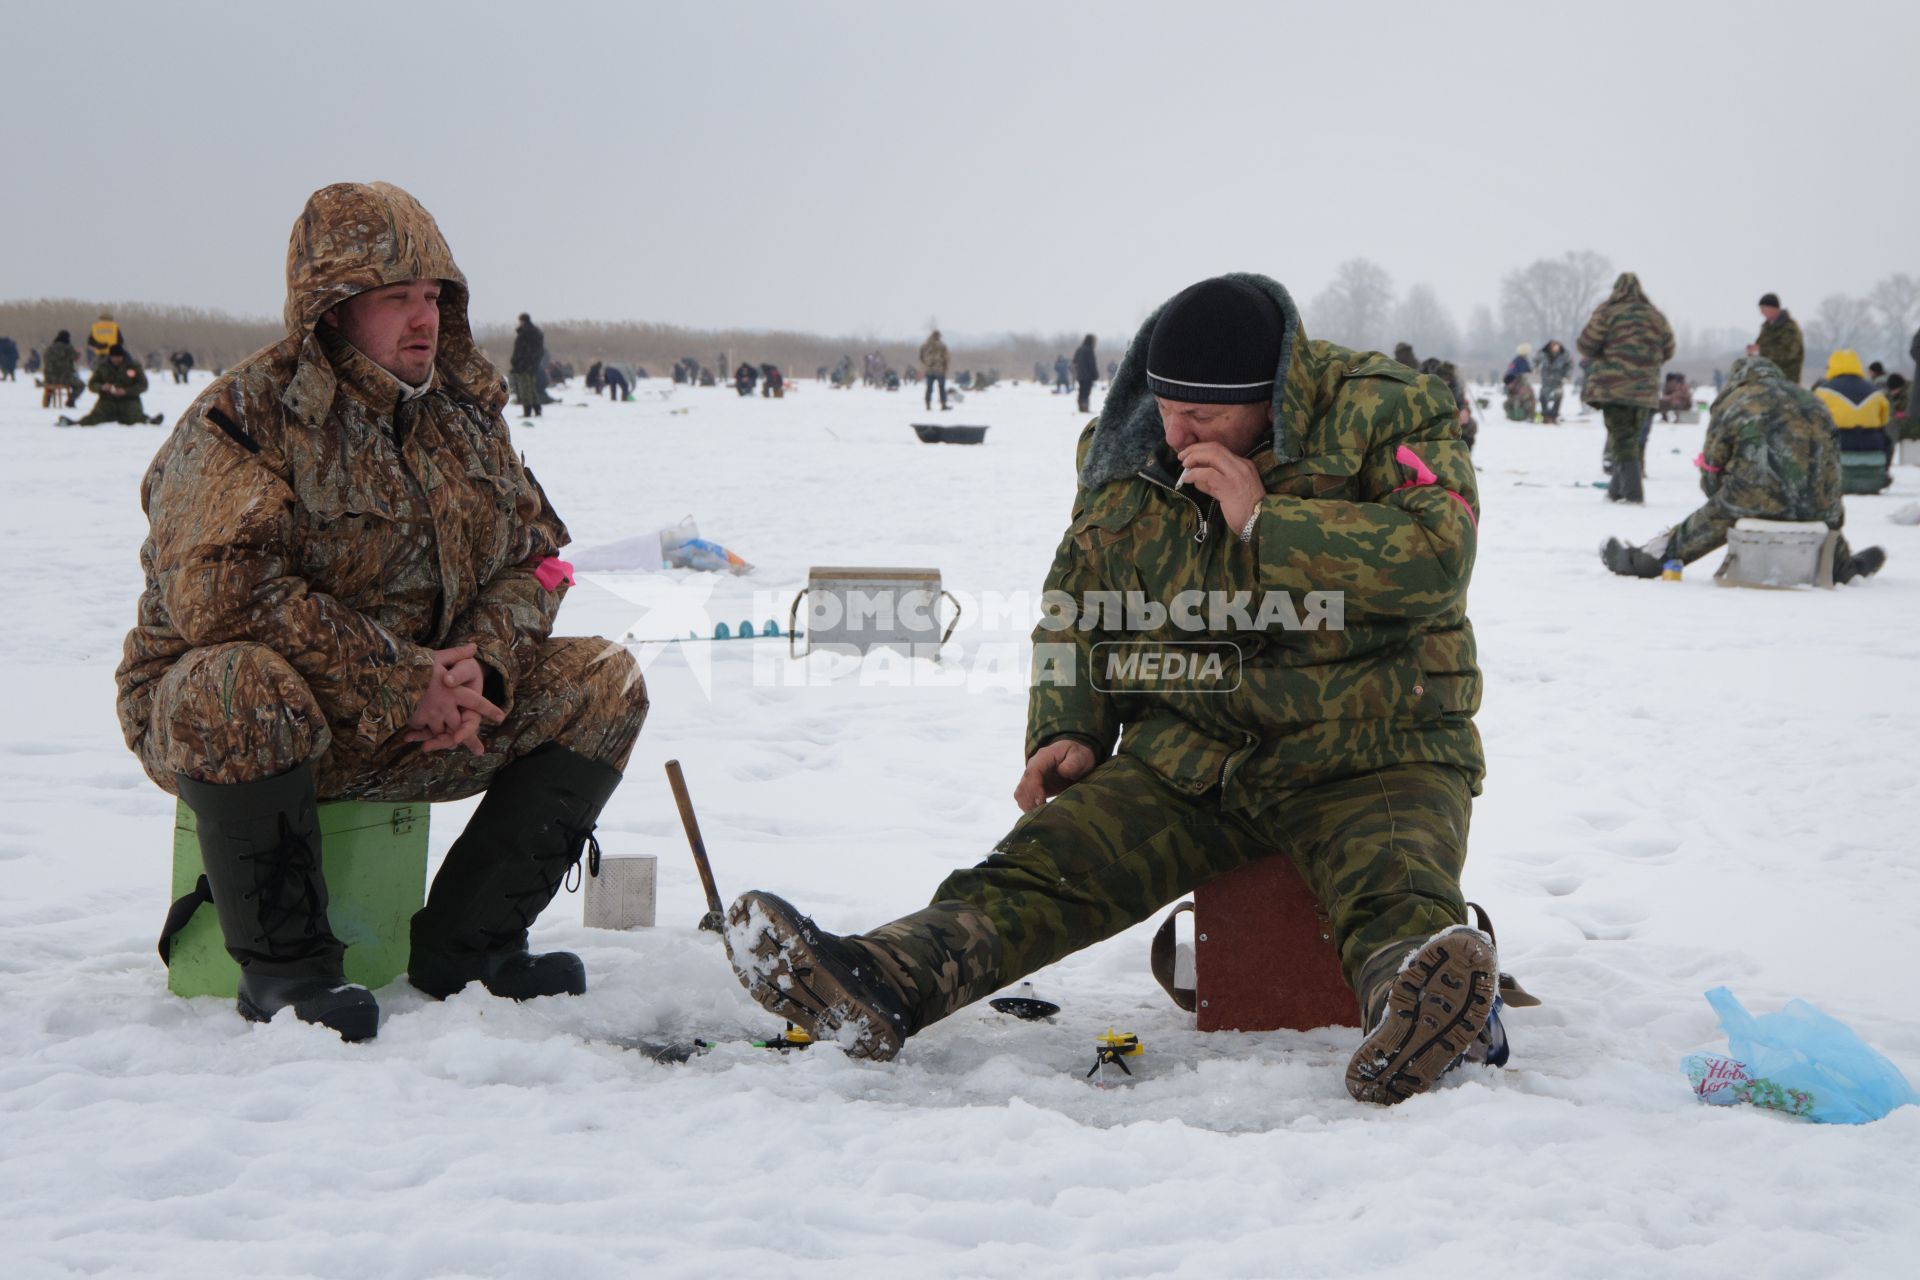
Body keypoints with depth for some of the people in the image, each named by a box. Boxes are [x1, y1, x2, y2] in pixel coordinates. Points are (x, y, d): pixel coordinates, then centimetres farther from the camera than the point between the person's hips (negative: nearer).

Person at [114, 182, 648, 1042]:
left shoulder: (466, 411, 7)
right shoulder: (242, 420, -15)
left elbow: (533, 553, 8)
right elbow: (223, 595, -27)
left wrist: (480, 667, -14)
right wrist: (401, 688, -27)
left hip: (422, 714, 6)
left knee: (604, 685, -7)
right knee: (243, 685, -41)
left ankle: (462, 944, -4)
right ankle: (282, 964, -22)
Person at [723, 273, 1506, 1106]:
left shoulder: (1388, 414, -8)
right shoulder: (1126, 454, 7)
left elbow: (1438, 556, -22)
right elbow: (1079, 604, 19)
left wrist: (1264, 521, -22)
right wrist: (1069, 730, 4)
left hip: (1372, 755, -3)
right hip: (1191, 756, 4)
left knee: (1395, 894, -35)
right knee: (1046, 863, -20)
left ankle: (1413, 1012, -65)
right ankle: (881, 985, -38)